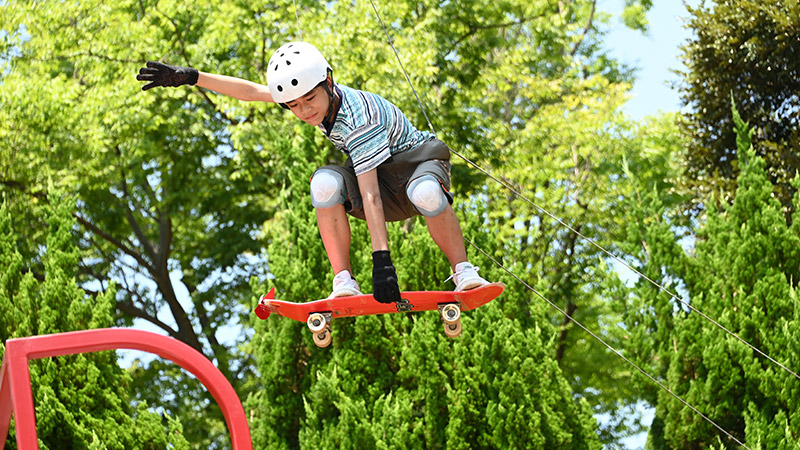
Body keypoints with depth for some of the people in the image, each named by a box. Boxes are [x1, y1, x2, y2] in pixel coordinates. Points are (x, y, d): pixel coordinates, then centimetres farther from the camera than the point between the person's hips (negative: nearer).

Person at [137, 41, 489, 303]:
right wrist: (189, 77, -4)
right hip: (372, 174, 6)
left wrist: (381, 259, -45)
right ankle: (344, 282, -25)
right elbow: (252, 91, -1)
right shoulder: (319, 95, -12)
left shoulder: (359, 117, -34)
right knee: (325, 182, -28)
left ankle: (463, 271, -23)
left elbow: (370, 195, -41)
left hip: (413, 158, -6)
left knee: (425, 192, -44)